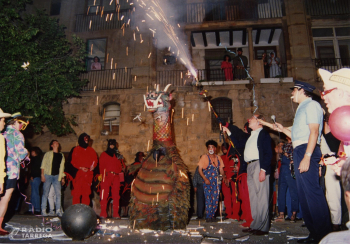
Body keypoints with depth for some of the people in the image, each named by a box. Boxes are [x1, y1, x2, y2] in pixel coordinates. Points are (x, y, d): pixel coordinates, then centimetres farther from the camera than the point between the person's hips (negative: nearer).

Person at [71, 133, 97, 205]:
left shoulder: (91, 150, 17)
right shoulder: (76, 149, 7)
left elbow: (95, 159, 16)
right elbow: (73, 161, 1)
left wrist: (93, 166, -5)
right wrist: (80, 167, -14)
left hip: (88, 174, 3)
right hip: (79, 174, -3)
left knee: (86, 193, 5)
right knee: (77, 192, -6)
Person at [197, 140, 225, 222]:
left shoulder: (218, 158, 13)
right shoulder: (204, 157, 0)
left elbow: (221, 169, 18)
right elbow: (200, 169, -4)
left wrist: (224, 177, 1)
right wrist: (205, 179, -15)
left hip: (217, 182, 4)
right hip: (208, 182, -4)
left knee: (215, 200, 4)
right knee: (208, 199, -7)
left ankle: (212, 215, 16)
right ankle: (208, 217, 2)